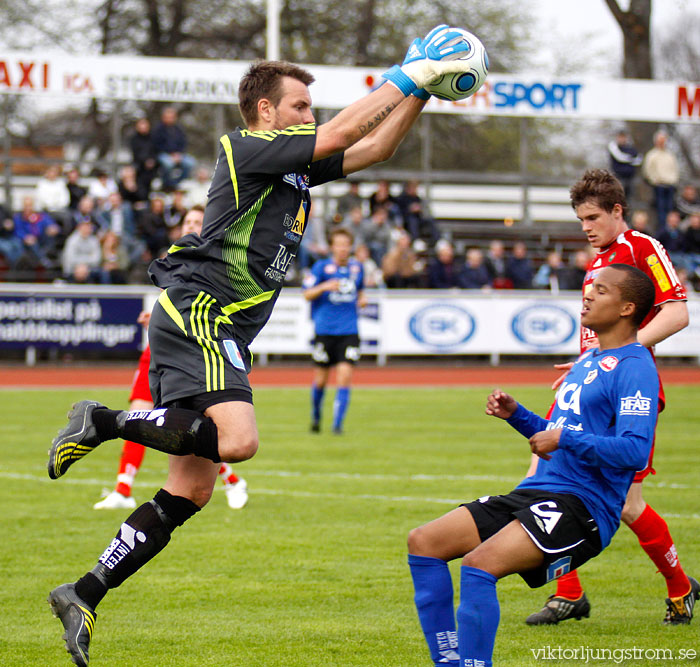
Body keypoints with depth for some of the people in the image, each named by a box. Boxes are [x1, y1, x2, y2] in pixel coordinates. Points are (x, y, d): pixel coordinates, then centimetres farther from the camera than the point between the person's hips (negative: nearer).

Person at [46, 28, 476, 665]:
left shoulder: (293, 166, 20)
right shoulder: (247, 149, -5)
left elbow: (374, 147, 24)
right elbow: (342, 133, -13)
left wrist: (421, 89, 15)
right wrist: (408, 76, -6)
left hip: (220, 332, 10)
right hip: (196, 314, -10)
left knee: (192, 491, 4)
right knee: (237, 438, -30)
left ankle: (84, 594, 5)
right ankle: (104, 421, -16)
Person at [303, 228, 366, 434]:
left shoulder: (357, 267, 8)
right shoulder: (321, 267, -2)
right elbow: (307, 295, -3)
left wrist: (362, 299, 4)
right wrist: (324, 287, -20)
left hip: (349, 331, 2)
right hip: (325, 330, -2)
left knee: (345, 376, -12)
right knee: (320, 379, 6)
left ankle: (338, 423, -8)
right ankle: (315, 415, 33)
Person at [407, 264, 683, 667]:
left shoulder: (635, 368, -9)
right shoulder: (588, 360, 21)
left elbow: (635, 450, -21)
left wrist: (565, 439, -19)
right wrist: (516, 414, 15)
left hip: (582, 507, -10)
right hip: (536, 493, 10)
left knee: (479, 564, -31)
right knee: (423, 543, 0)